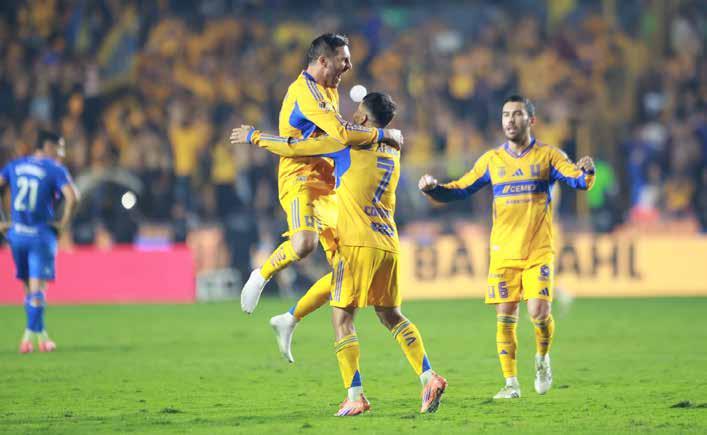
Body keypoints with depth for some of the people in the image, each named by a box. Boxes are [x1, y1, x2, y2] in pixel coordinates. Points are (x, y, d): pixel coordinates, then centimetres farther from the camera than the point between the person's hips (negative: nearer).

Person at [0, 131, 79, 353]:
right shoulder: (55, 169, -6)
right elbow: (72, 197, -20)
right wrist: (63, 223, -7)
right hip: (41, 235, -5)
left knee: (29, 287, 15)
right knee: (37, 287, -3)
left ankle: (40, 333, 20)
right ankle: (30, 334, -9)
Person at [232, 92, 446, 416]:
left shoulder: (349, 143, -2)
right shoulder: (392, 152, 18)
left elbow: (293, 148, 2)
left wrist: (254, 137, 17)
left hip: (357, 243, -6)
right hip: (388, 245, 6)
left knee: (341, 317, -1)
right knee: (392, 316, 16)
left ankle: (355, 395, -11)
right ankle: (429, 377, 1)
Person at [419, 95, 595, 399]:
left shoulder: (547, 156, 2)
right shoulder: (492, 160, 9)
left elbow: (578, 180, -10)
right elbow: (460, 190, 10)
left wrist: (586, 172, -34)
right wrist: (434, 189, -9)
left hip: (539, 251, -2)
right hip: (504, 253, 2)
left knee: (539, 311, -15)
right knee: (505, 317, -1)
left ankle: (542, 357, 16)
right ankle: (511, 383, 9)